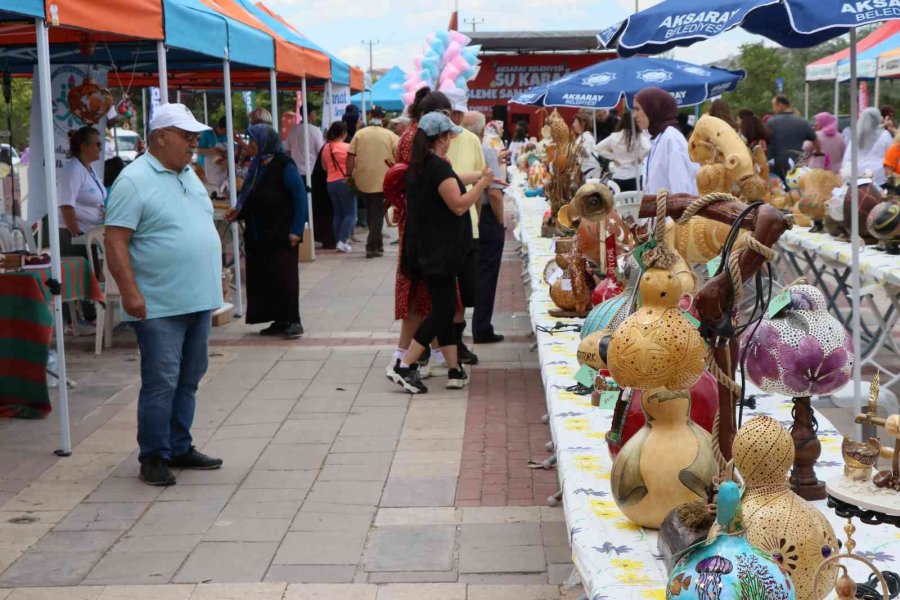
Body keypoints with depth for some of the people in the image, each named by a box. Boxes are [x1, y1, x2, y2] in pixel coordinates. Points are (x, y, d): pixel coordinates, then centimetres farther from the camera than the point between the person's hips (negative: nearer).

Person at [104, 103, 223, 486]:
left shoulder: (189, 176, 15)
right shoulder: (134, 181, -11)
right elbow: (116, 242, -15)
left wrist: (213, 285, 20)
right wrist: (130, 292, -21)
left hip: (199, 300, 8)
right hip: (160, 306, -8)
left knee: (189, 379, 13)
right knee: (161, 382, -4)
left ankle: (179, 448, 24)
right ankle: (154, 456, 7)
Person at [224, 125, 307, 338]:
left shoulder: (284, 166, -11)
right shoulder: (256, 166, 10)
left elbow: (300, 198, -13)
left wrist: (296, 230, -16)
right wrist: (238, 210, 3)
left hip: (281, 236, -7)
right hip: (257, 236, 7)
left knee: (284, 277, -3)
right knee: (262, 278, 8)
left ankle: (292, 321, 5)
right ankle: (279, 321, 16)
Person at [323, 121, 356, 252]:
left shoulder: (326, 148, 4)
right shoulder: (347, 147, -11)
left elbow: (325, 167, 13)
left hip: (331, 182, 6)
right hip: (345, 182, -6)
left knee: (338, 213, 13)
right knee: (350, 213, -2)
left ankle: (338, 241, 11)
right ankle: (342, 241, -14)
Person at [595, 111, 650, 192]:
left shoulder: (615, 137, 0)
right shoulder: (640, 136, -9)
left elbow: (599, 148, 2)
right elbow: (647, 148, -26)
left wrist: (612, 157, 4)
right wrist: (640, 157, -8)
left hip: (618, 177, 3)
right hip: (634, 176, -3)